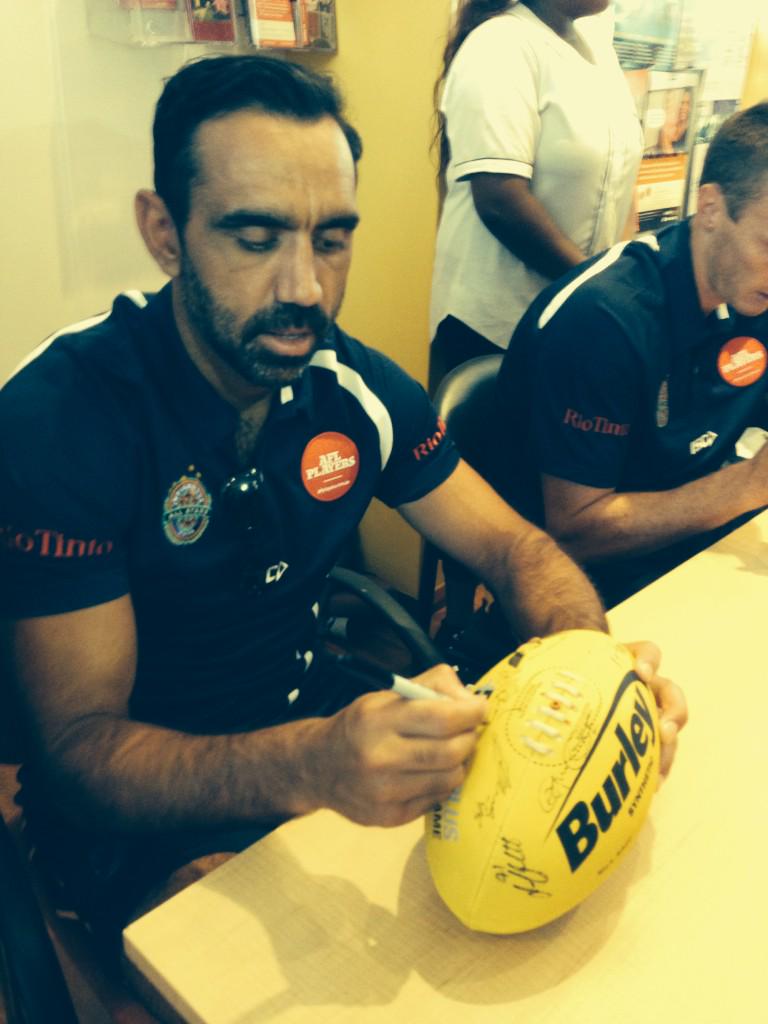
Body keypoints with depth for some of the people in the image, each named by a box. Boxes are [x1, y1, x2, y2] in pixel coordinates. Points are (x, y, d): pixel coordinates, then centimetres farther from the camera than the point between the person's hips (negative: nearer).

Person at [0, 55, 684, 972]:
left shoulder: (356, 387, -6)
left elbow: (513, 548, -2)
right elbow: (77, 748, -23)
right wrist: (311, 767, -43)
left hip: (322, 721, 5)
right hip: (149, 818, -4)